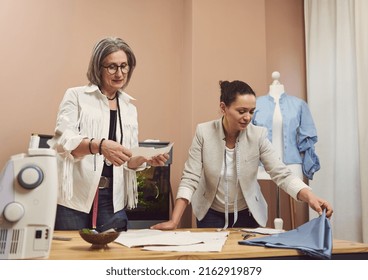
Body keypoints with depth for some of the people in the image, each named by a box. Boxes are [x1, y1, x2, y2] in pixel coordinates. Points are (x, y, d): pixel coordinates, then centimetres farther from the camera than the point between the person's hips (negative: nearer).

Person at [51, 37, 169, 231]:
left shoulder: (129, 108, 12)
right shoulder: (76, 96, 0)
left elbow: (129, 161, 11)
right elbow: (62, 141, -13)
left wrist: (146, 158, -10)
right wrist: (99, 145, -29)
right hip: (74, 199, -3)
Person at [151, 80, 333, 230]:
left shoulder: (258, 135, -16)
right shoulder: (203, 132, -18)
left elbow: (282, 174, -19)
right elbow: (190, 179, -18)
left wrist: (310, 197, -36)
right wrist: (174, 221, -26)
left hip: (248, 214, 1)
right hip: (211, 214, -1)